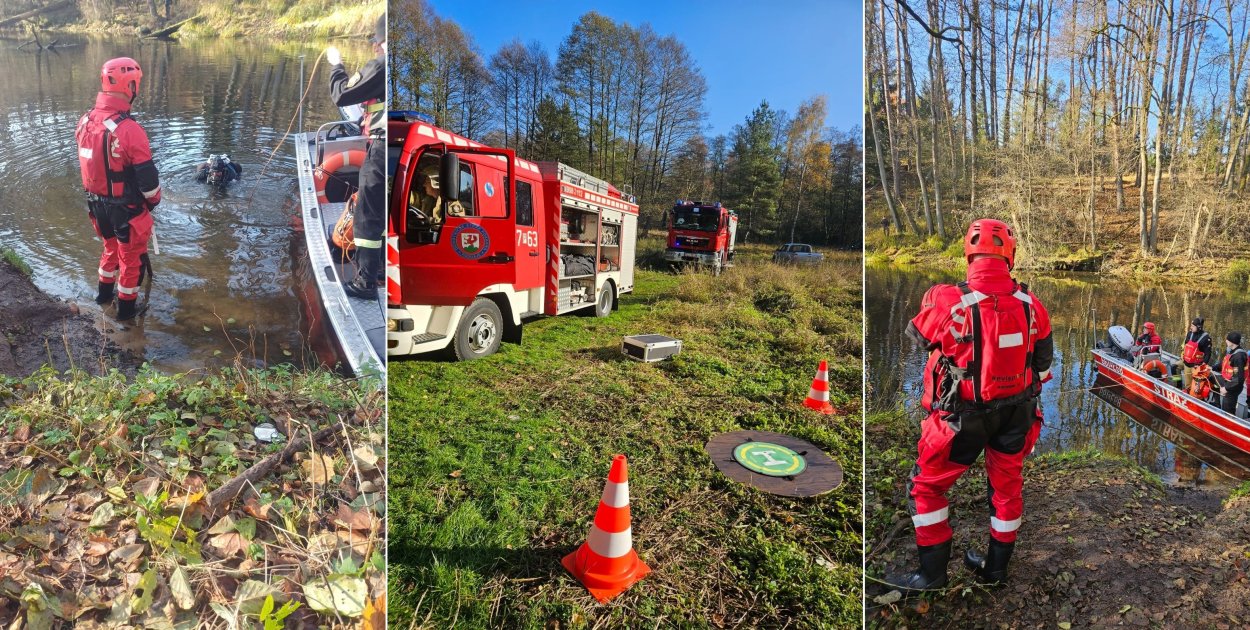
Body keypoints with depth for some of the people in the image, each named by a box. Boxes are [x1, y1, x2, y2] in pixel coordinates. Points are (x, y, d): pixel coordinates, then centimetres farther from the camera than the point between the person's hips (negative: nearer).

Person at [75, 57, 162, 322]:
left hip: (97, 203, 7)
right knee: (132, 256, 12)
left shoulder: (85, 122, -2)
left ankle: (104, 293, 44)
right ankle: (126, 307, 24)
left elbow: (88, 163, 10)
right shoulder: (130, 130, -26)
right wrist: (154, 199, -1)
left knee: (111, 247, 29)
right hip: (127, 209, -7)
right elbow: (147, 177, -21)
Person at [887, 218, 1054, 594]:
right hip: (1016, 413, 5)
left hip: (964, 416, -5)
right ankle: (997, 566, 40)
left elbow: (916, 335, -2)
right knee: (1007, 485, 23)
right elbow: (1043, 365, 5)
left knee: (926, 485, 11)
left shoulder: (947, 301, -23)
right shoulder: (1032, 305, -7)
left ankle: (933, 572, 19)